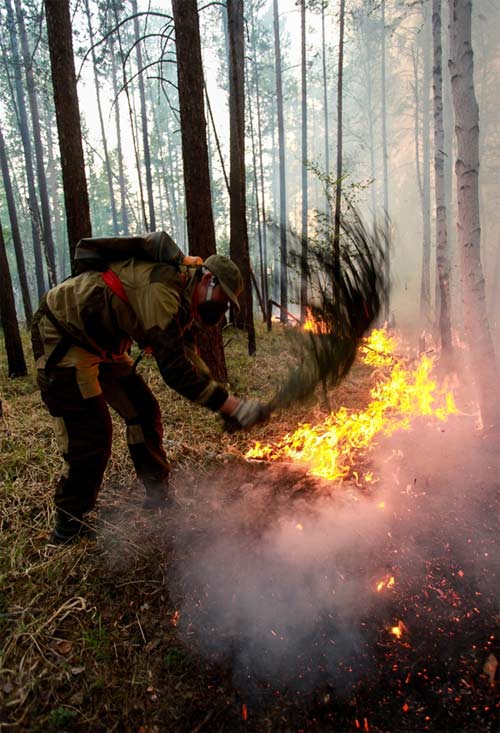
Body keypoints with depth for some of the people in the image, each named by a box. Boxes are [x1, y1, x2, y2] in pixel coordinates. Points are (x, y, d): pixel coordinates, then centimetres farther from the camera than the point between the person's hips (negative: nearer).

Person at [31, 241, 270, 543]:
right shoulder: (161, 289, -30)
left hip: (102, 344, 10)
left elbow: (190, 360, 5)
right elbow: (174, 369, -35)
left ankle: (159, 498, 21)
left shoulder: (184, 300, 3)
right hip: (62, 336, -10)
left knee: (144, 411, 7)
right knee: (89, 436, -10)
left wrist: (228, 404, -6)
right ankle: (70, 527, 11)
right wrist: (233, 406, -32)